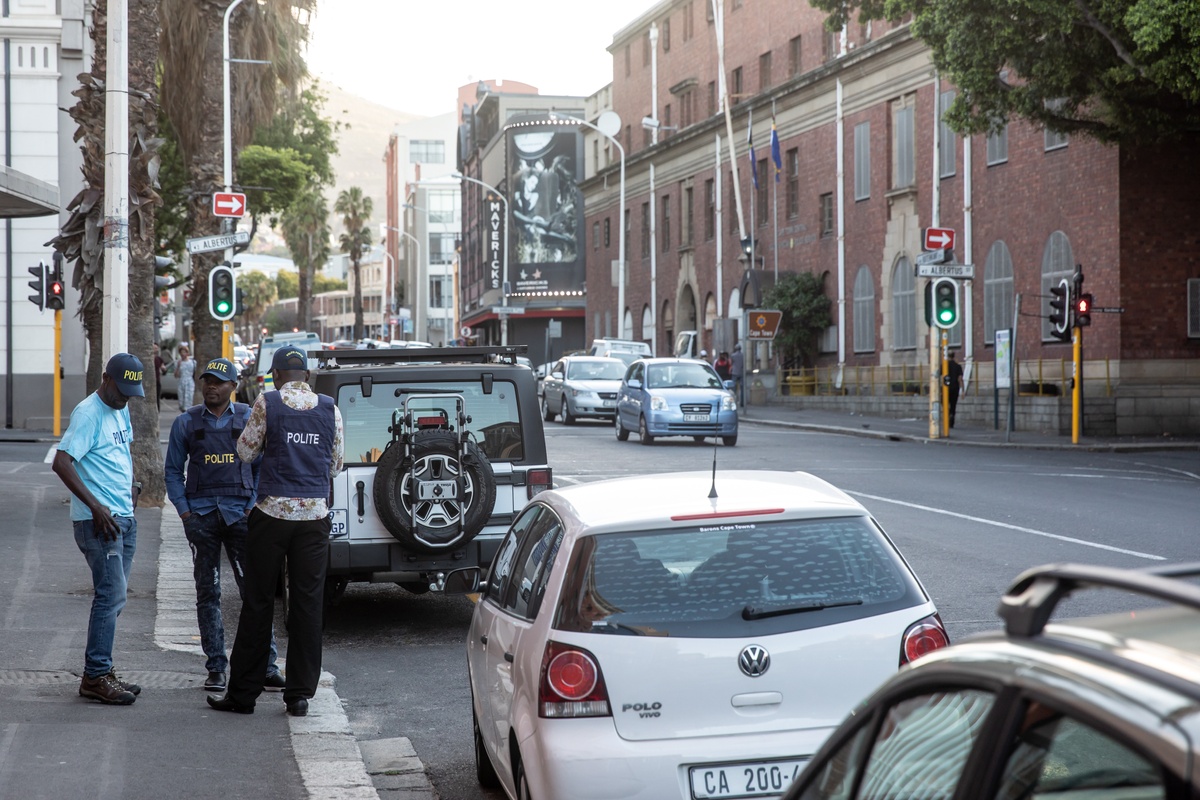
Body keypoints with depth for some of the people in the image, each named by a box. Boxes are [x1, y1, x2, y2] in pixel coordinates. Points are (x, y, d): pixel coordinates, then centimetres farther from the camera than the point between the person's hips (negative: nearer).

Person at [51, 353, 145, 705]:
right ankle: (96, 677, -7)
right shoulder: (88, 414, -13)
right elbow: (61, 463, -22)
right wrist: (96, 506, -24)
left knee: (113, 596, 10)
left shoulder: (121, 412, 15)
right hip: (98, 521, -9)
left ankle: (100, 672, 16)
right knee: (111, 595, -11)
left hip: (124, 519, 9)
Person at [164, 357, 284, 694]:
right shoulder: (185, 423, 9)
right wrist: (184, 511, 0)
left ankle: (266, 666, -2)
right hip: (201, 515, 1)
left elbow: (262, 467, 8)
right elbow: (172, 471, 11)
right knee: (207, 593, 4)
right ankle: (216, 669, 10)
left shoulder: (249, 419, 7)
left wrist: (253, 507, -3)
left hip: (239, 513, -1)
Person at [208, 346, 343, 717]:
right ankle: (299, 694, 8)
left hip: (273, 512, -2)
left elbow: (245, 452, 5)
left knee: (258, 602, 5)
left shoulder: (267, 403, -3)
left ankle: (243, 693, 10)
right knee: (308, 604, 6)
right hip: (315, 515, 2)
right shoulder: (330, 409, 5)